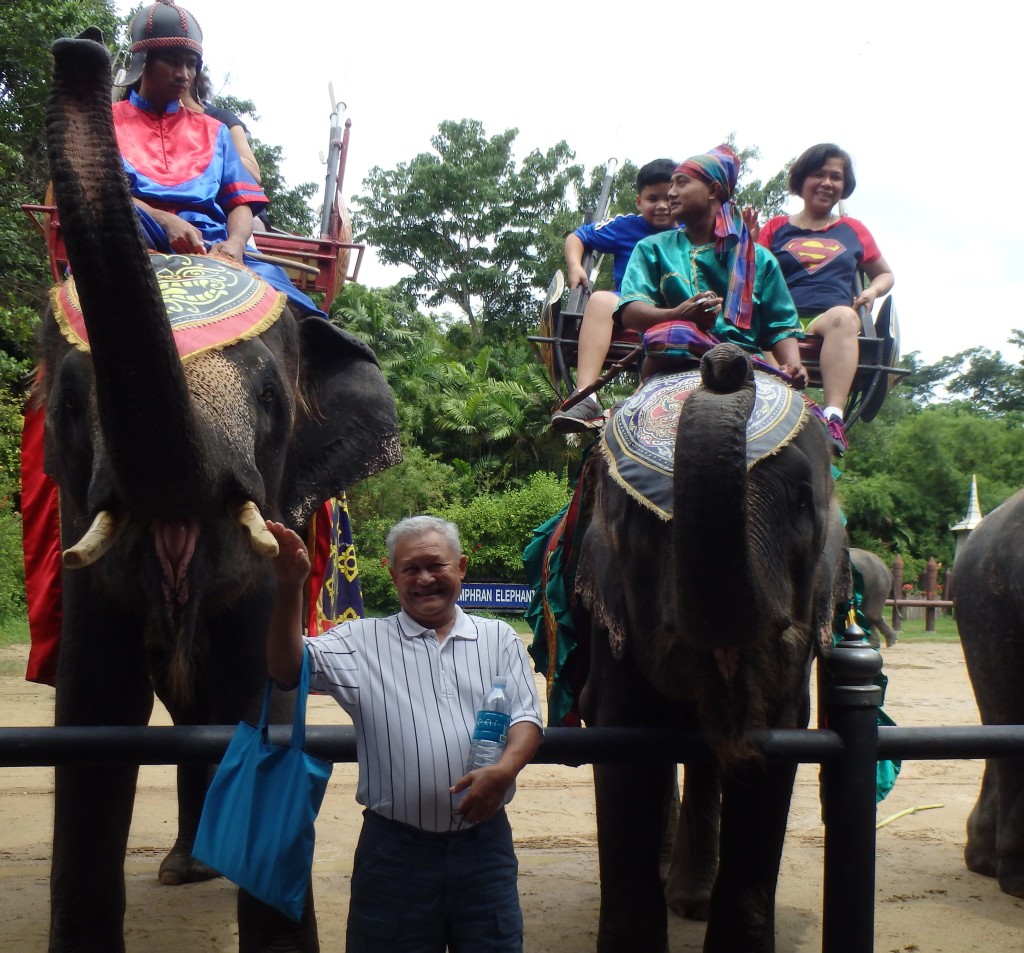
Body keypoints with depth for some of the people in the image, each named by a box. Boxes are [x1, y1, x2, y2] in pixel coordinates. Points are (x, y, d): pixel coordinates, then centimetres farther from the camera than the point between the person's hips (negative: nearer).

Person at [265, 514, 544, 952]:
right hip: (394, 849, -1)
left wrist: (505, 768, -17)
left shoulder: (499, 638, 9)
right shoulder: (362, 640, 5)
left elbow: (526, 717, 4)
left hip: (485, 844, 1)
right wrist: (290, 587, -19)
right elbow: (288, 669, -6)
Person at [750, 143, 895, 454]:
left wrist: (872, 291, 12)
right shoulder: (776, 228, 21)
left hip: (834, 323, 1)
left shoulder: (853, 230, 25)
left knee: (843, 316, -38)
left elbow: (885, 274, 35)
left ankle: (833, 416, -51)